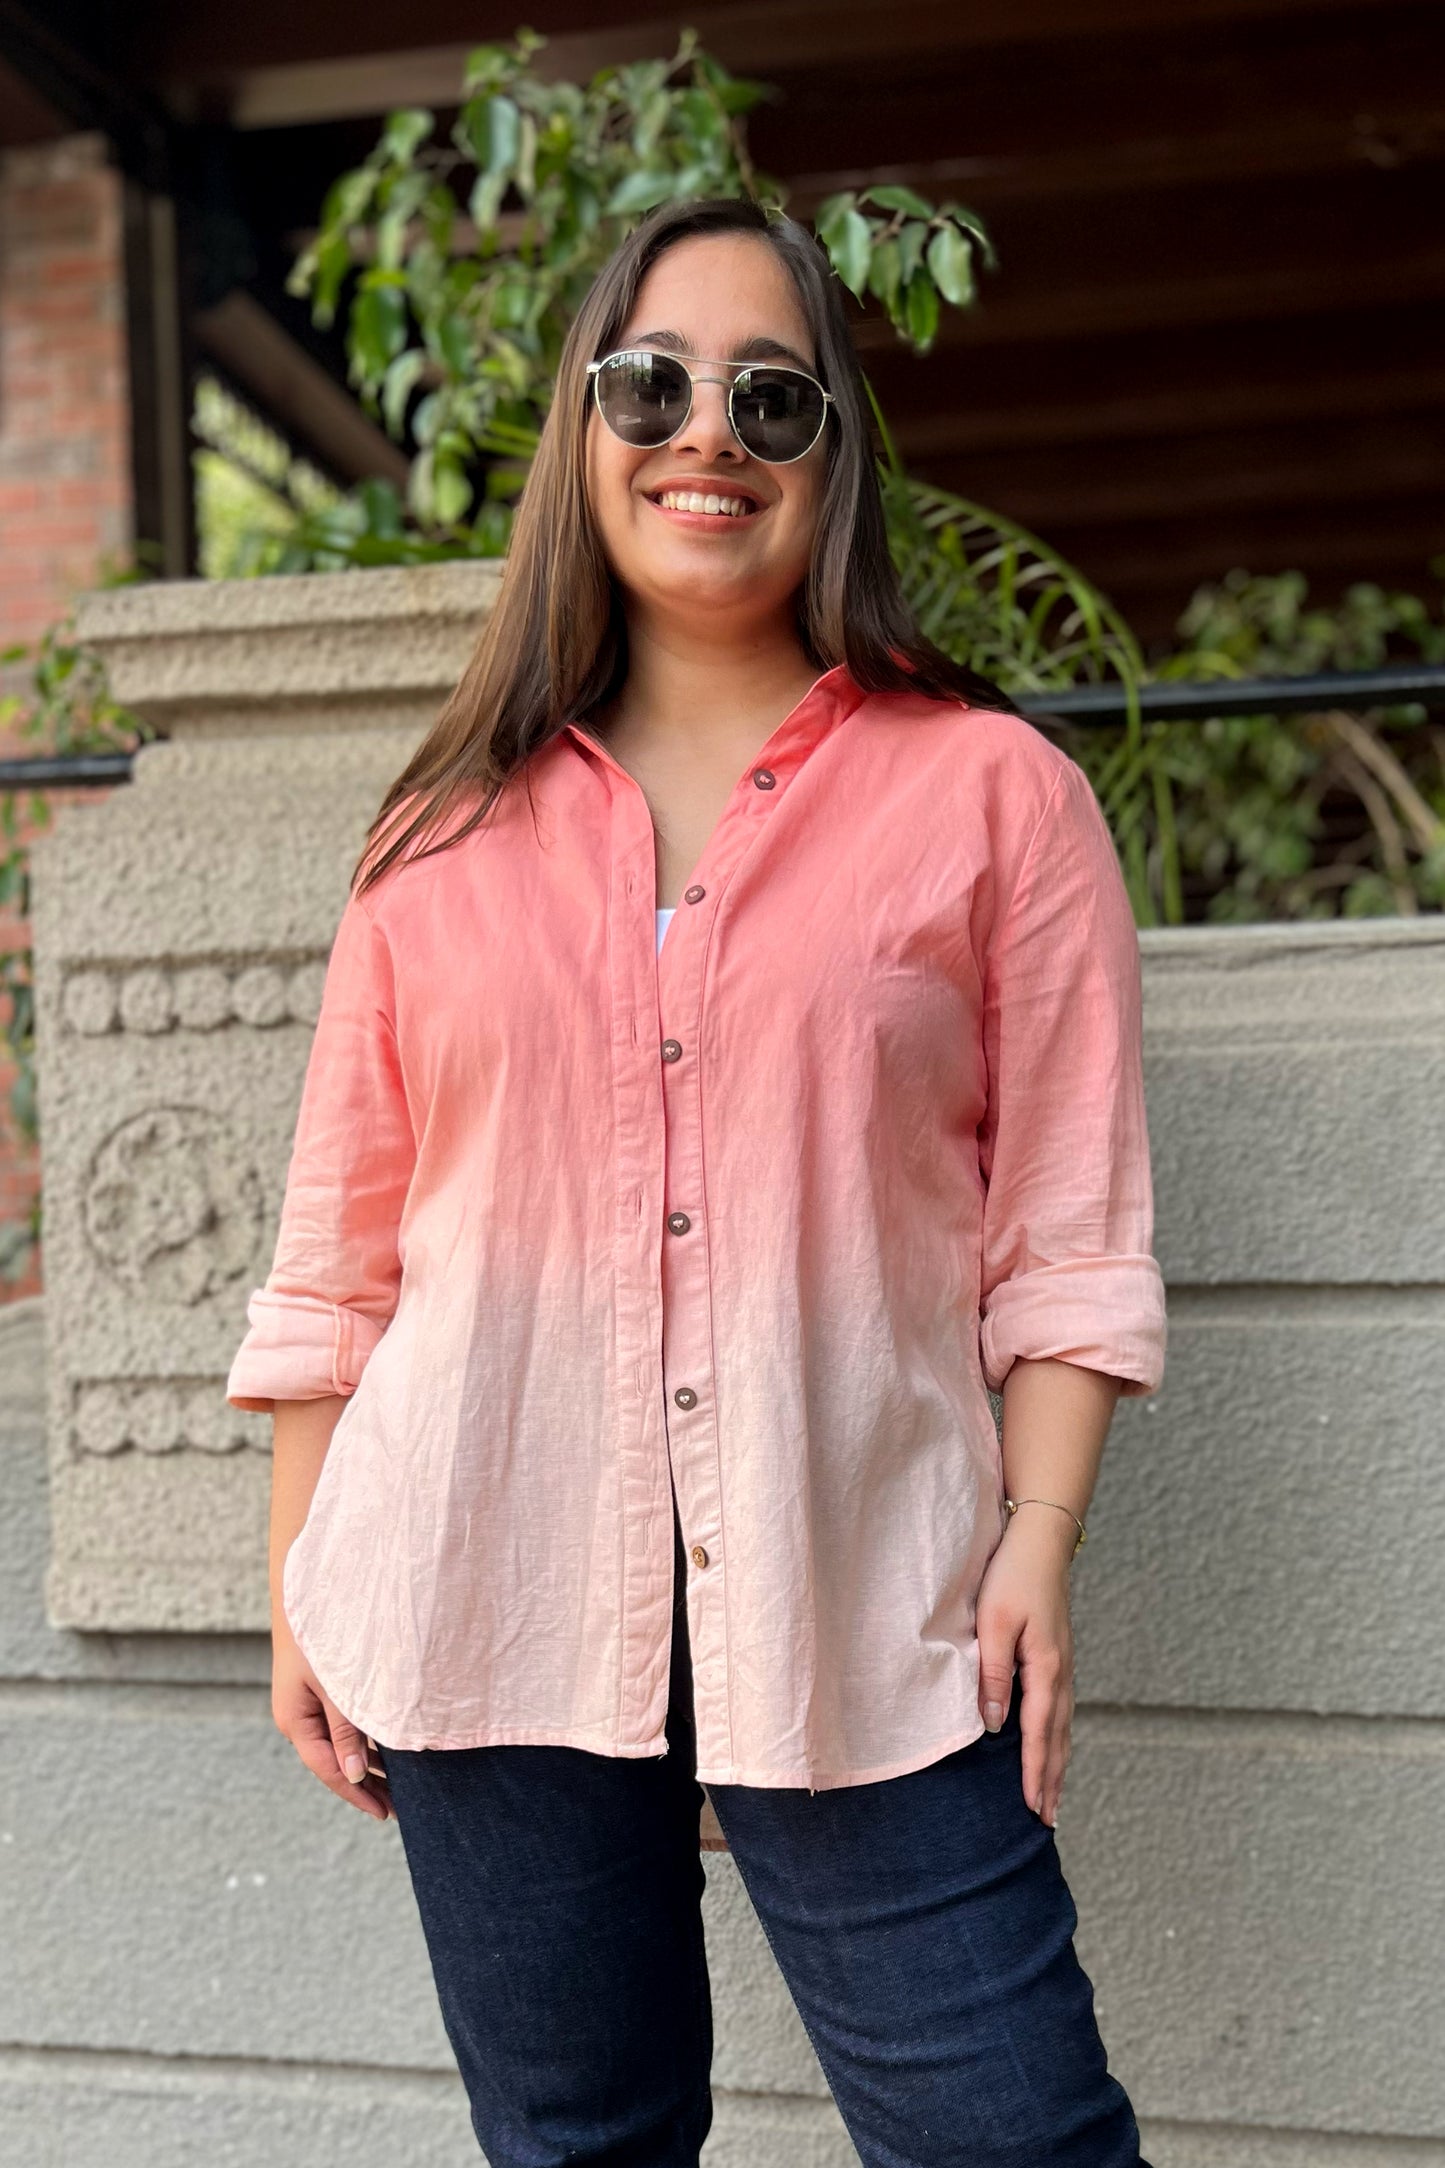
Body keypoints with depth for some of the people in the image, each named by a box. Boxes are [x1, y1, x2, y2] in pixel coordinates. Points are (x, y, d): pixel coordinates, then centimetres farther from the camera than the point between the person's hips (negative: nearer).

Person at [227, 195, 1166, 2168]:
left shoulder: (990, 790, 3)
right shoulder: (452, 832, 9)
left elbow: (1065, 1226, 1)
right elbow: (341, 1242, 10)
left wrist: (1039, 1538, -7)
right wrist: (300, 1583, 9)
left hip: (856, 1602, -2)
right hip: (484, 1590, 2)